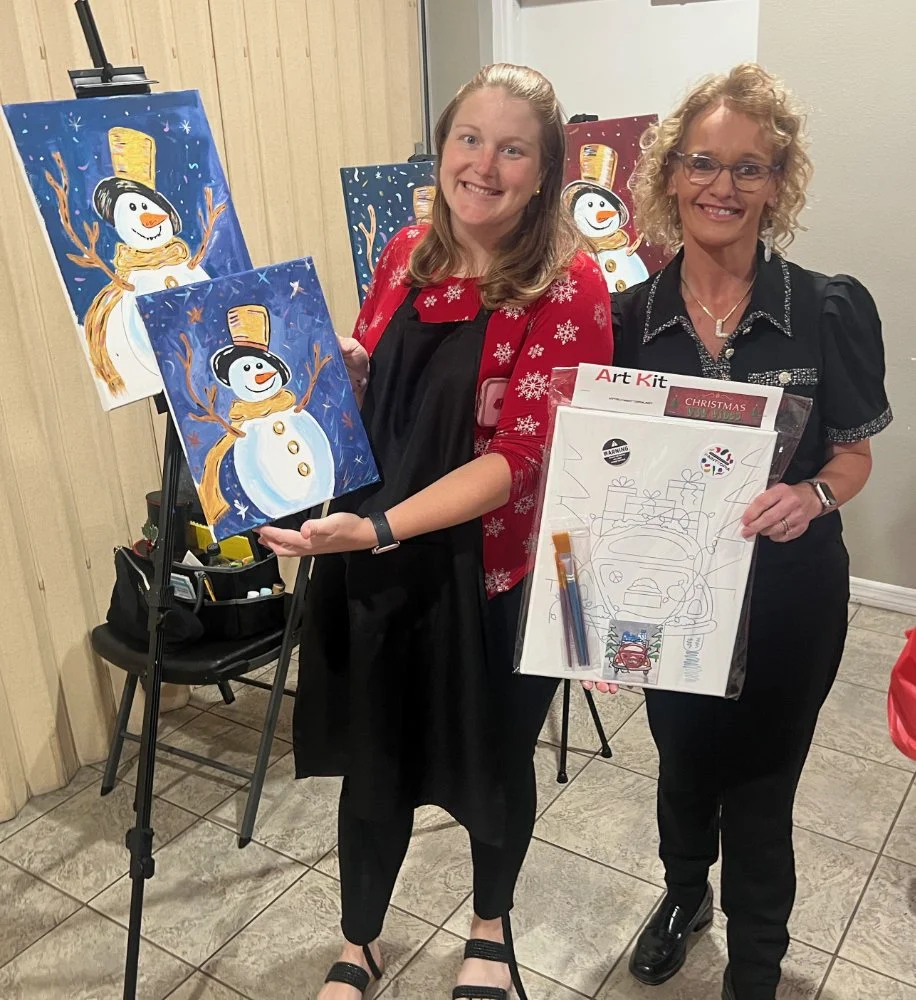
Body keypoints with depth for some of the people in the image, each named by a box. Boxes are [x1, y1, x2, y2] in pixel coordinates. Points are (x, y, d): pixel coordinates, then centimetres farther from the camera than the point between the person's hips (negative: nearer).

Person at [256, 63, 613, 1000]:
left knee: (489, 761, 18)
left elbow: (519, 454, -21)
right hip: (368, 559, 4)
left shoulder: (570, 288, -14)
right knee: (370, 759, 16)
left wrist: (380, 526, -30)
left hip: (489, 572, -4)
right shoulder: (405, 254, 2)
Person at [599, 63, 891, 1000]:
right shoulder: (629, 316, -8)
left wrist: (811, 496, -25)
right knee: (682, 761, 24)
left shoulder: (828, 309, -14)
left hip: (785, 595, -2)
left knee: (759, 784, 15)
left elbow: (853, 456, -5)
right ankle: (683, 893, 56)